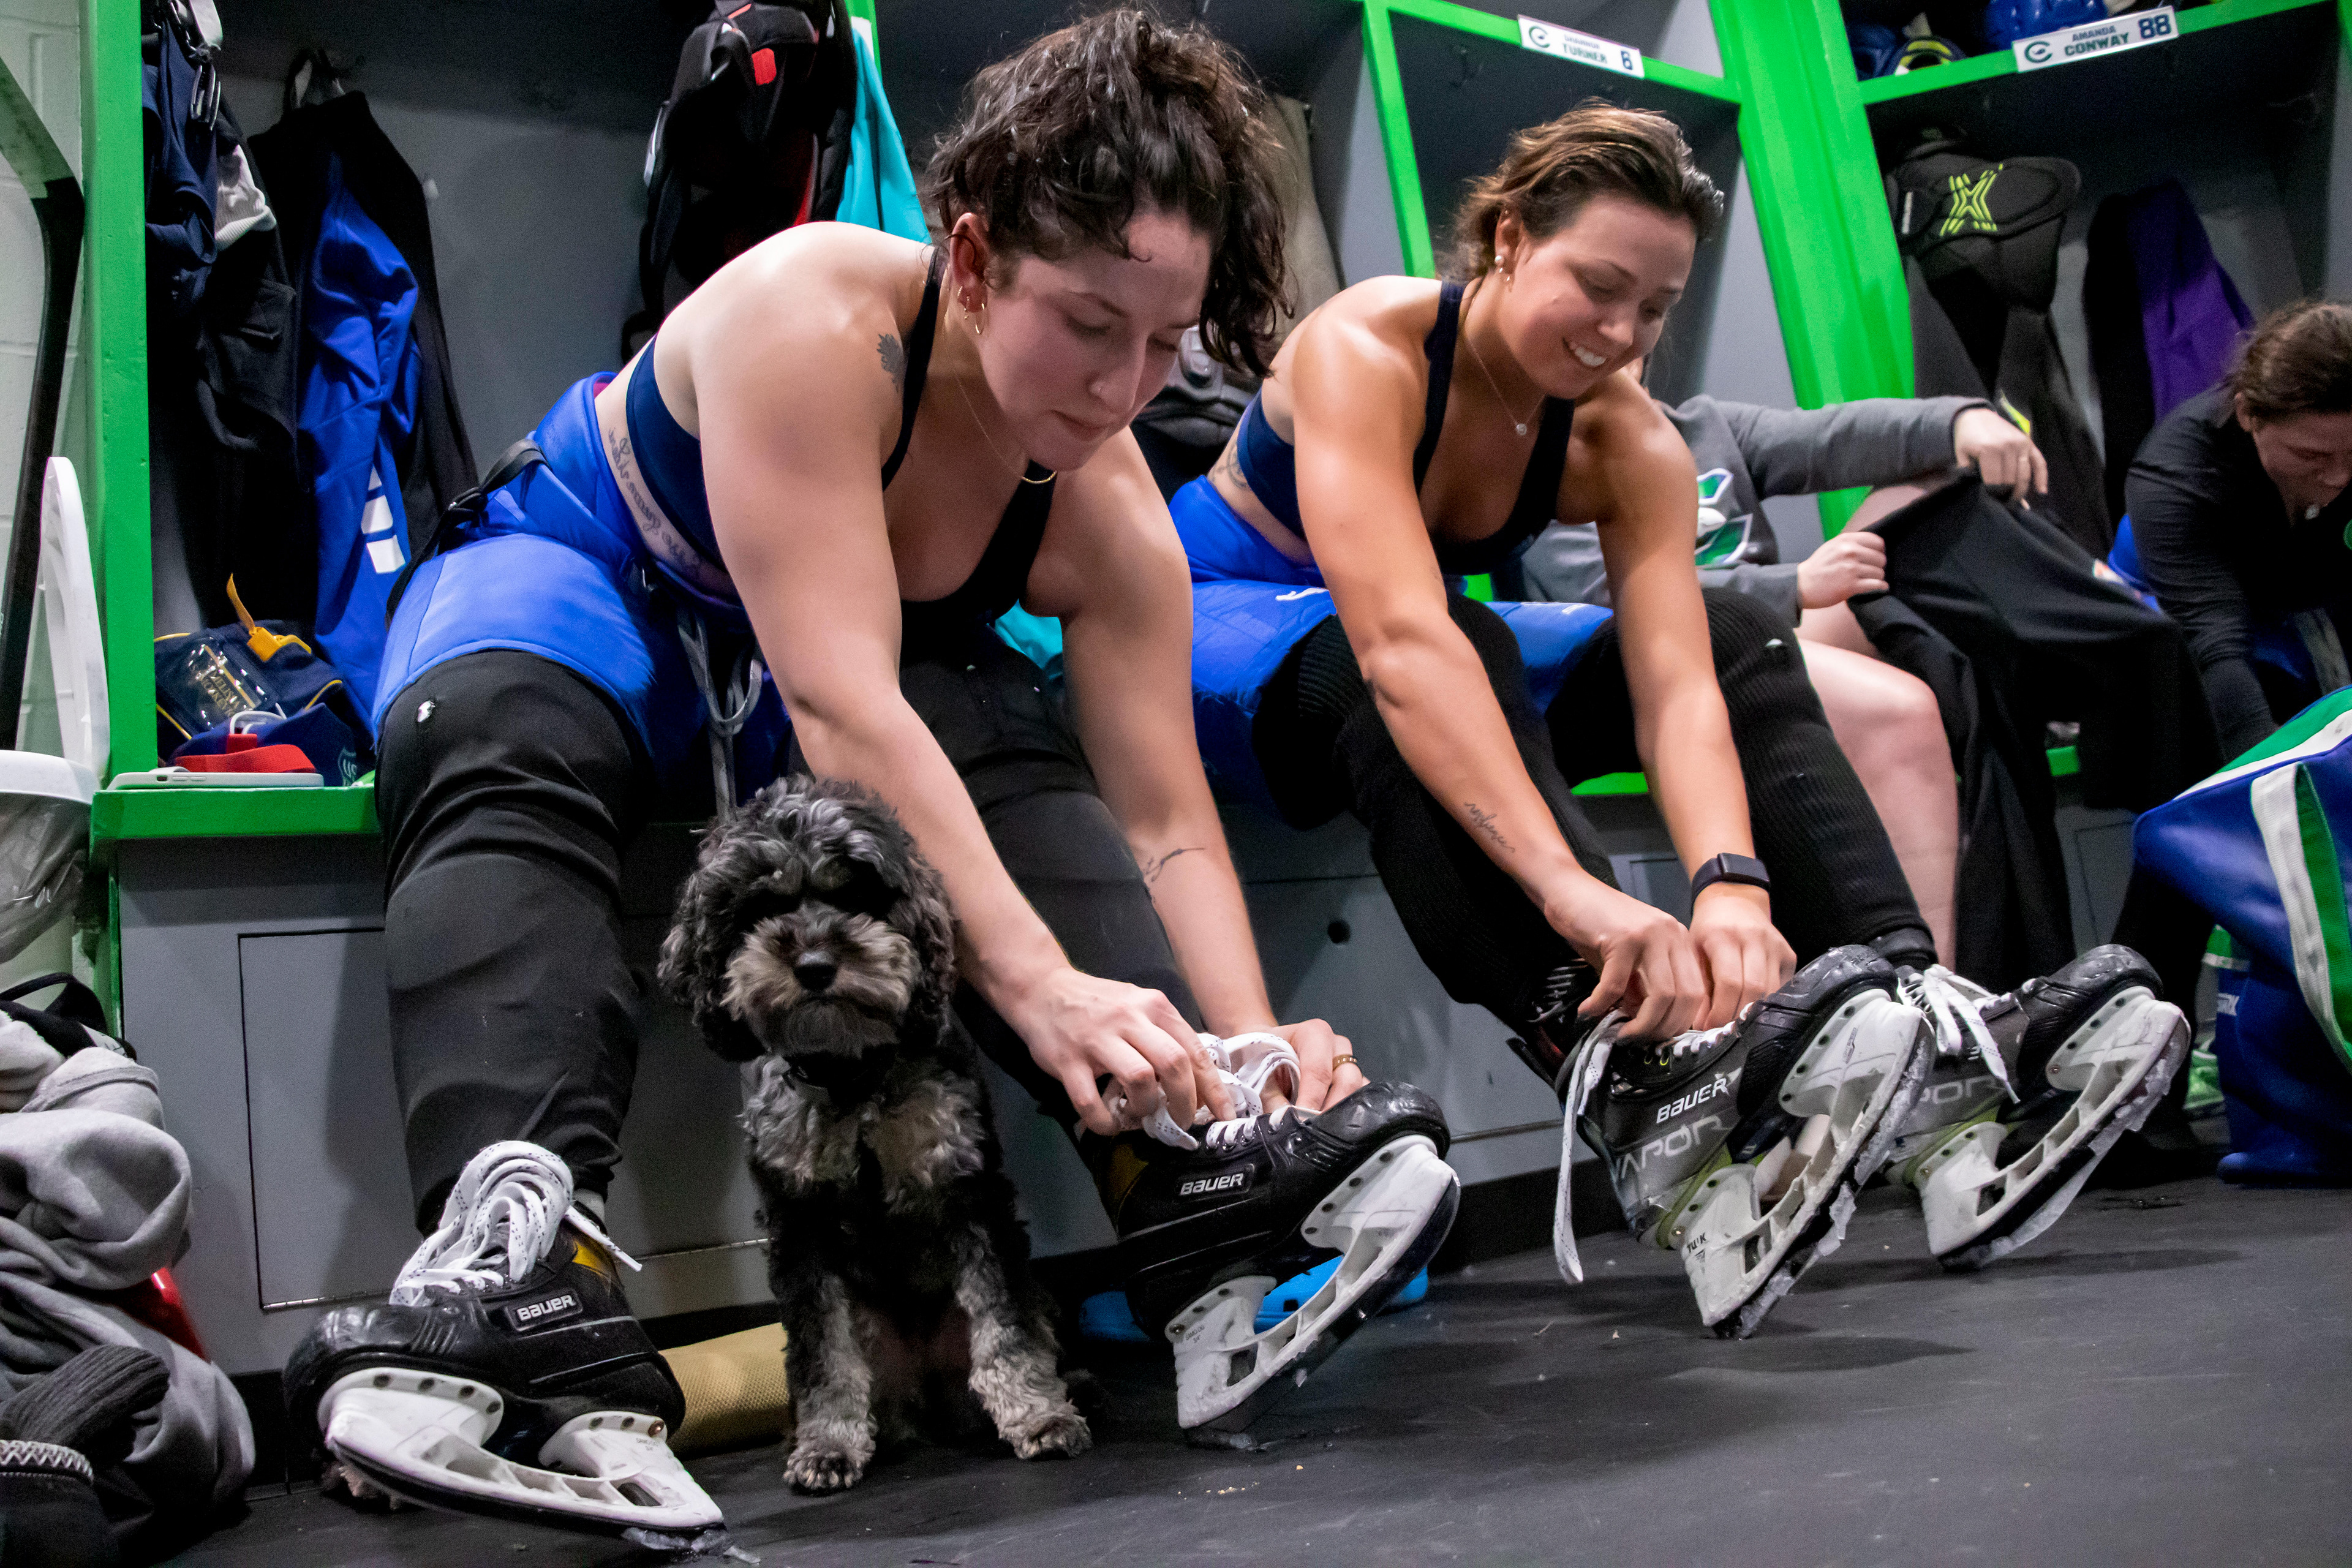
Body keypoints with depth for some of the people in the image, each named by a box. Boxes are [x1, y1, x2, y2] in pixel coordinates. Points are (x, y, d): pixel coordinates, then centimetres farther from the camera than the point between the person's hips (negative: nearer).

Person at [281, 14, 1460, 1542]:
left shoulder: (1111, 515, -16)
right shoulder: (813, 317, -33)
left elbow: (1164, 828, -17)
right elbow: (842, 712, -41)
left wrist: (1252, 1049, -35)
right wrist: (1043, 986, -48)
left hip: (844, 646, 4)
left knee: (1018, 759, -29)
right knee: (505, 746, -39)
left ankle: (1210, 1205, -42)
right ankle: (521, 1259, -59)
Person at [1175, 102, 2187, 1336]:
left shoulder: (1628, 444, -11)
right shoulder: (1364, 349, -28)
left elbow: (1676, 683, -25)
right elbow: (1398, 638, -44)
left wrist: (1732, 882, -46)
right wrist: (1570, 889, -55)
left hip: (1441, 657, 6)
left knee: (1738, 638, -9)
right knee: (1411, 661, -39)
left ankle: (1932, 1046, -23)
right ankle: (1643, 1099, -53)